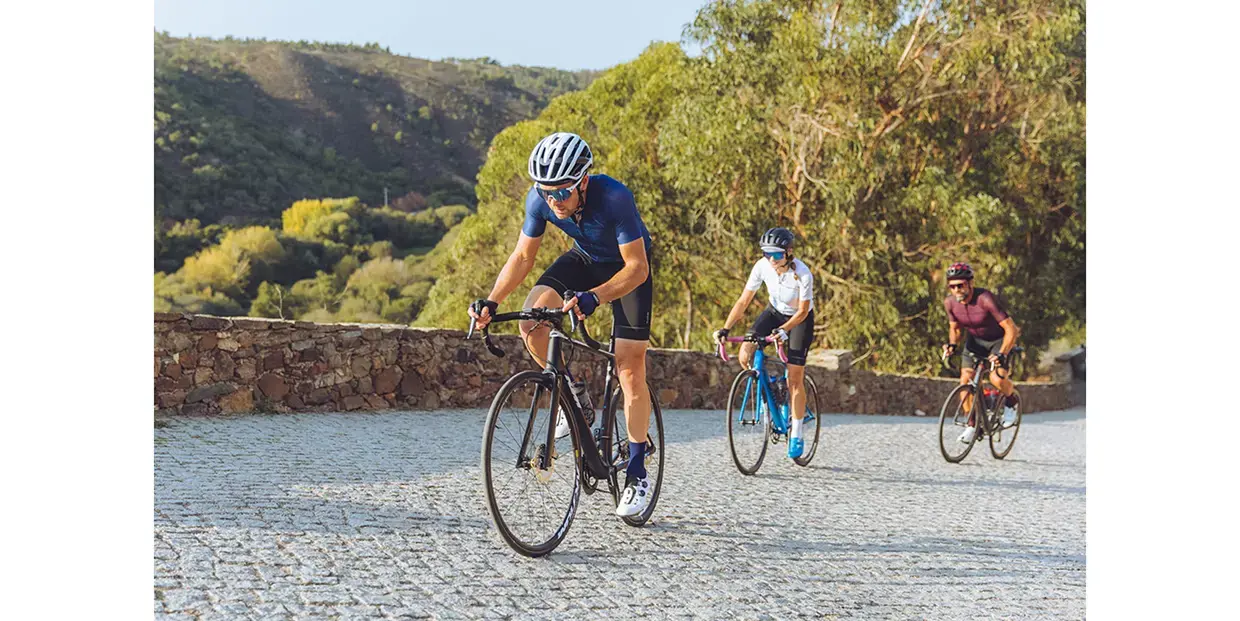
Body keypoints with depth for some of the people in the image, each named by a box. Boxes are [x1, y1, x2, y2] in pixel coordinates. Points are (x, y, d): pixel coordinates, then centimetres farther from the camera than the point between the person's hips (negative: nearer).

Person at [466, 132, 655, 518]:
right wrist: (491, 301, -28)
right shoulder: (540, 200, -24)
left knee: (630, 371, -10)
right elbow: (523, 257, -12)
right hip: (584, 259, 4)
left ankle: (637, 474, 3)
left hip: (628, 268, -4)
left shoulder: (614, 197, -37)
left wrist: (592, 298, -51)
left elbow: (637, 267, -34)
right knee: (531, 320, -22)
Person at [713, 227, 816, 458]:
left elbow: (803, 311, -24)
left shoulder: (802, 274, -31)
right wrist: (725, 329, -27)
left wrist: (784, 330, -40)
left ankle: (796, 435, 5)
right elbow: (743, 301, -17)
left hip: (799, 318, -4)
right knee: (745, 355, -19)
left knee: (794, 378, -9)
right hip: (774, 312, 4)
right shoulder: (762, 266, -21)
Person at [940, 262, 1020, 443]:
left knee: (997, 378, -25)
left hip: (999, 340, -5)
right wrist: (952, 344, -19)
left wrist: (1001, 354, -43)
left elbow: (1011, 329, -33)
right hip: (975, 339, 5)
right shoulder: (949, 302, -17)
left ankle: (1012, 400, 9)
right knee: (965, 379, -11)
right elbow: (954, 328, 2)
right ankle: (972, 423, 6)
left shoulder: (985, 299, -34)